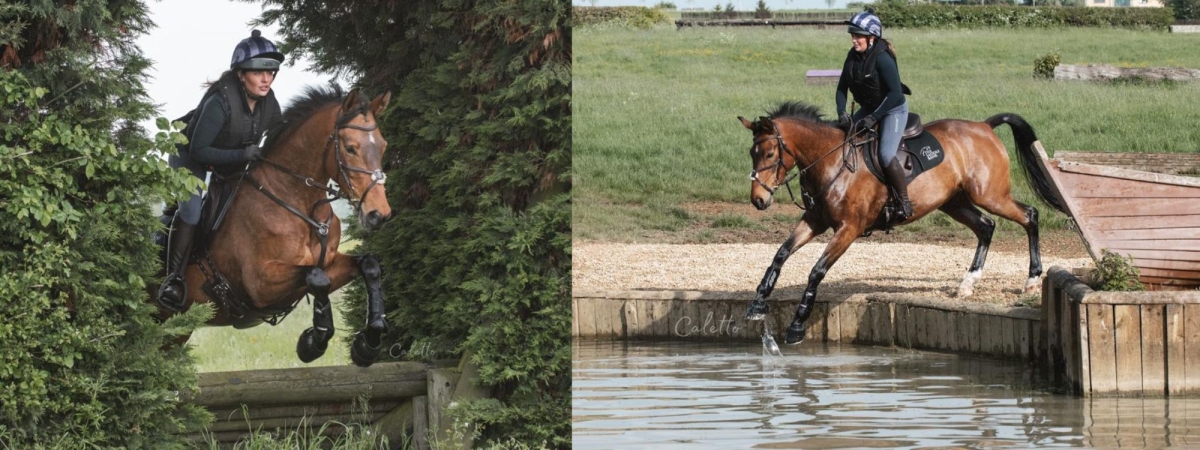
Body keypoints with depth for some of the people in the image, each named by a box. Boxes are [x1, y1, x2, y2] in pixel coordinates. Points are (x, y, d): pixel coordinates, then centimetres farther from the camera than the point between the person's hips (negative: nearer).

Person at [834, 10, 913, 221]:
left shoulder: (882, 58, -26)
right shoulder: (853, 56, -4)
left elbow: (895, 93, -28)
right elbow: (842, 87, 1)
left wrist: (873, 117, -30)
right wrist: (841, 112, -15)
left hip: (894, 110, -8)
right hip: (869, 108, 8)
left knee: (886, 154, -24)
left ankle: (905, 202, -13)